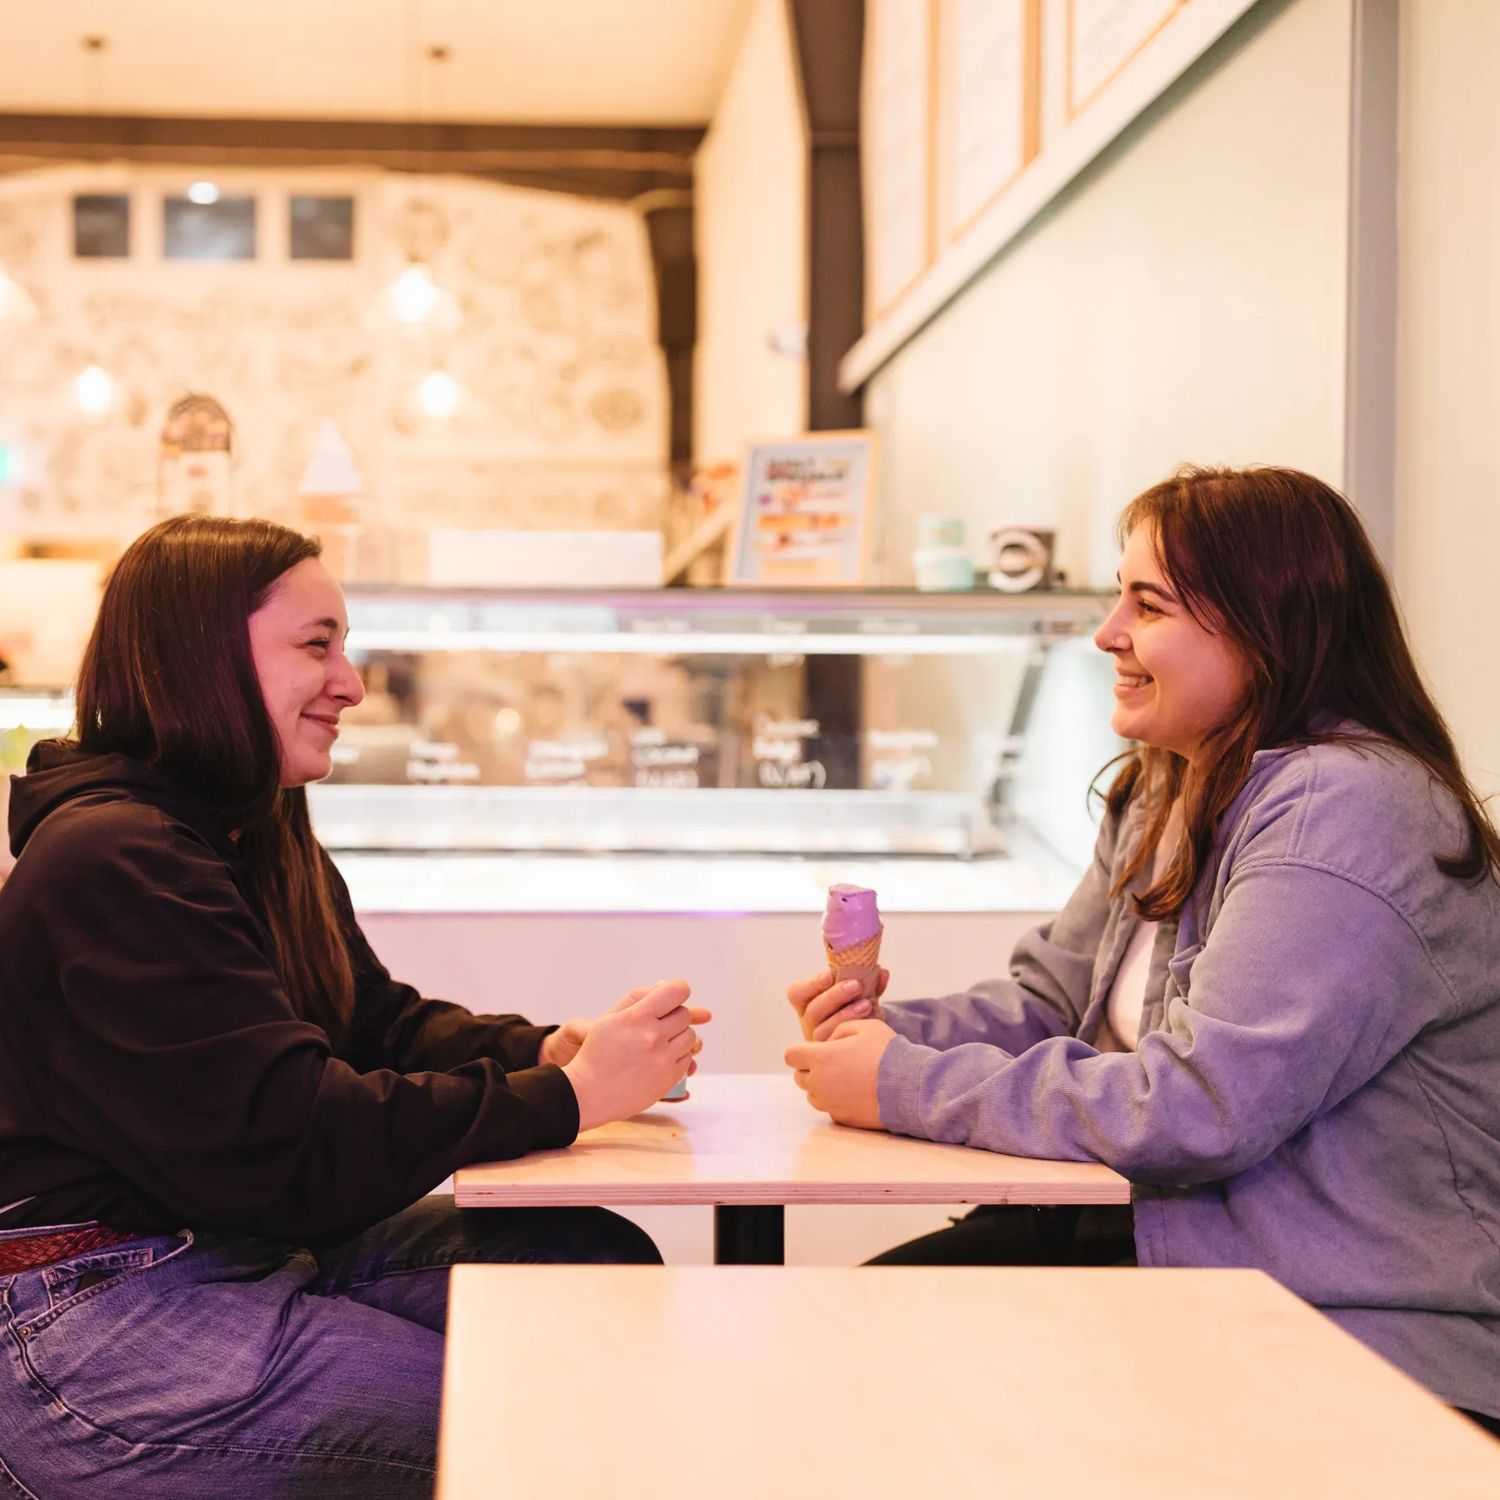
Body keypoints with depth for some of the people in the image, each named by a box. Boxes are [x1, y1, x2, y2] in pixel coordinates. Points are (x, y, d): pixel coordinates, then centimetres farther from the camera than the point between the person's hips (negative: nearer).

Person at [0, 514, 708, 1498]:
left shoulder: (262, 840, 14)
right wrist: (569, 1096, -22)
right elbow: (286, 1142, -26)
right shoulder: (111, 863, -21)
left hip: (253, 1245, 10)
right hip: (86, 1302, -10)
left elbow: (380, 1024, 13)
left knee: (604, 1262, -3)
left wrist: (552, 1050, -9)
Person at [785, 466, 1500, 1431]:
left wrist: (909, 1087, -21)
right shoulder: (1168, 792, 12)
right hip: (1179, 1241, 9)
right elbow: (1055, 1001, 14)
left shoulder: (1345, 813, -21)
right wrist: (892, 1032, -6)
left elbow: (1197, 1109, -27)